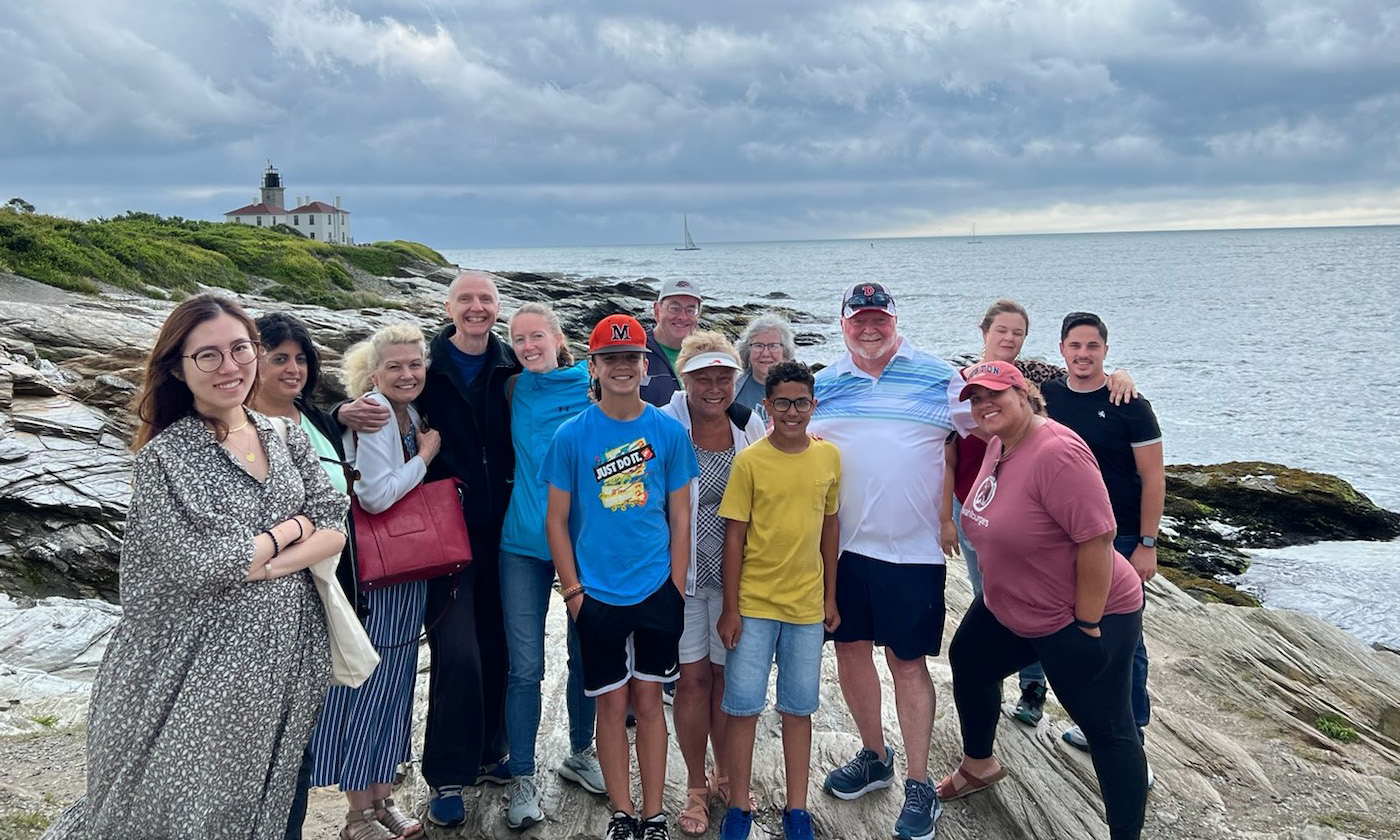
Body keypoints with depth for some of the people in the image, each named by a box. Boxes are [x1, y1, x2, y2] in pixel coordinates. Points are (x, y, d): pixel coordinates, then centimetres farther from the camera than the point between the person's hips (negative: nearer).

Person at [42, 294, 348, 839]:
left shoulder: (287, 437, 4)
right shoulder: (162, 458, -10)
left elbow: (336, 527, -2)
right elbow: (194, 566, -19)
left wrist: (261, 566, -16)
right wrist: (293, 528, -10)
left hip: (288, 651, 4)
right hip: (202, 663, -4)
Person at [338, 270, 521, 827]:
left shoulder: (513, 369, 3)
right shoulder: (424, 366, -5)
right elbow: (372, 402, -4)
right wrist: (348, 413, -24)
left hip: (501, 530, 3)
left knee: (496, 647, 13)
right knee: (457, 653, -7)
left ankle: (488, 752, 33)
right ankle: (447, 776, 10)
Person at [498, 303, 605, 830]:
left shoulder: (594, 388, -5)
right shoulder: (516, 390, 2)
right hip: (525, 544, 1)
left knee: (586, 657, 12)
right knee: (525, 667, 2)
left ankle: (580, 754, 34)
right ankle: (522, 778, 16)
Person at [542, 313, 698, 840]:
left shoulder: (669, 432, -1)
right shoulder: (572, 435, -4)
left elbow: (680, 516, 3)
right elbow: (556, 520, -1)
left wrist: (677, 588, 0)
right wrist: (572, 591, -5)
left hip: (656, 589, 1)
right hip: (597, 594, -1)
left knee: (648, 699, 10)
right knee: (612, 702, 8)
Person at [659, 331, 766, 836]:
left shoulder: (750, 426, 0)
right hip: (681, 572, -2)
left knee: (728, 675, 12)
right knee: (692, 677, 5)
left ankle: (725, 775, 32)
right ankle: (695, 786, 24)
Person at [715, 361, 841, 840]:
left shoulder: (829, 457, 1)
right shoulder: (750, 461, -9)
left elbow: (830, 525, 9)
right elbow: (734, 536, -6)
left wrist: (830, 596, 10)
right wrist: (730, 608, -7)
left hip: (807, 605, 3)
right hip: (753, 604, -2)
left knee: (799, 708, 12)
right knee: (743, 706, 4)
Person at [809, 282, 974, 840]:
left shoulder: (936, 376, 0)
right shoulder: (822, 385, 7)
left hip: (912, 548, -3)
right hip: (842, 545, 4)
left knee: (908, 663, 3)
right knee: (850, 649, 13)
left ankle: (919, 785, 16)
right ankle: (874, 757, 34)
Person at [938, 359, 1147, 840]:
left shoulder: (1056, 453, -27)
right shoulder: (998, 445, 1)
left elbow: (1098, 539, -28)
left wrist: (1087, 625, -24)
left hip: (1087, 615, -10)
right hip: (1007, 607, 10)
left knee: (1107, 728, 1)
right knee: (968, 663, 24)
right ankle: (979, 765, 47)